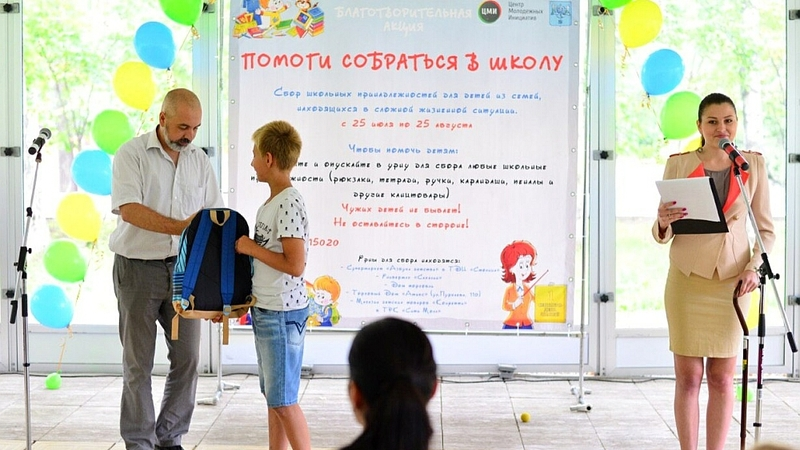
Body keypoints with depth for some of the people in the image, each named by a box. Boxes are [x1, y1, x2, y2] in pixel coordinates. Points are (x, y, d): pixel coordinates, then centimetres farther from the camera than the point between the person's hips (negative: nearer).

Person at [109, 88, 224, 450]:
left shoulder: (199, 160, 9)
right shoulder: (131, 154, -6)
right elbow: (128, 209, -19)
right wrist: (179, 226, -29)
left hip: (185, 267, 4)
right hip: (139, 267, -4)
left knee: (187, 356, 4)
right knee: (138, 361, 2)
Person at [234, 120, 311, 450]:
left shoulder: (289, 203, -19)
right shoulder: (271, 202, 11)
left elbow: (295, 265, -24)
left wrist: (251, 248, -15)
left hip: (282, 313, -10)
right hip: (265, 311, 10)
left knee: (283, 400, -4)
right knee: (272, 395, 15)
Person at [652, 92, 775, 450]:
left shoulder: (754, 165, 4)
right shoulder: (678, 165, 0)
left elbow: (766, 229, 9)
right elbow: (662, 235, 2)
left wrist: (754, 268, -7)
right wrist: (663, 222, -21)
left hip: (731, 282, 1)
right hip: (687, 278, -1)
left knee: (722, 378, 5)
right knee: (688, 376, 1)